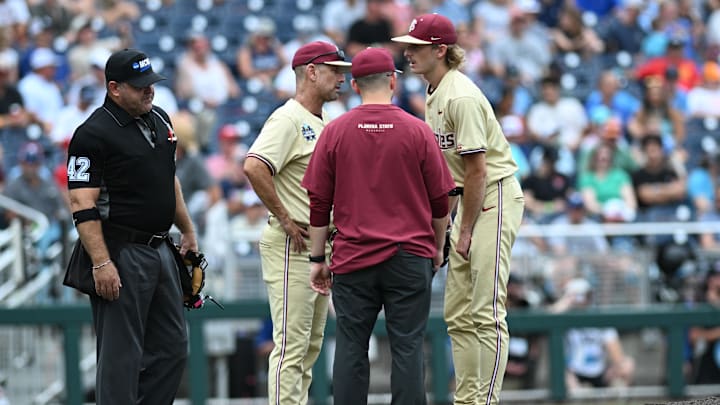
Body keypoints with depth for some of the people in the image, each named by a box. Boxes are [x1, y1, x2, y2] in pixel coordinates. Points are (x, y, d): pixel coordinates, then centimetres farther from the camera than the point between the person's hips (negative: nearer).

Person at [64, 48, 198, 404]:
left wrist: (187, 231, 24)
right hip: (121, 254, -9)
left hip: (160, 250, 9)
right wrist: (101, 263, -24)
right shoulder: (93, 134, -14)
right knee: (122, 355, -6)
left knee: (172, 349, 10)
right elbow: (82, 205, -18)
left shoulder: (158, 119, 12)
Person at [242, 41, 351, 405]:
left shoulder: (323, 123, 16)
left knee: (311, 345, 13)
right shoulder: (288, 119, -13)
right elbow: (253, 167, -27)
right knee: (291, 344, -11)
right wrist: (286, 220, -21)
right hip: (292, 246, -10)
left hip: (321, 245, 10)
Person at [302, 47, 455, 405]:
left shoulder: (334, 132, 0)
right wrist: (437, 248, 18)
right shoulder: (417, 132, -2)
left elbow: (318, 202, 3)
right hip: (410, 256, -1)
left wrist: (317, 258, 10)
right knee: (407, 346, 1)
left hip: (352, 259, 1)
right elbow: (440, 200, 3)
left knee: (350, 348, 4)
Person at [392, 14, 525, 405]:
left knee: (486, 312, -12)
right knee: (458, 314, 10)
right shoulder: (435, 94, 12)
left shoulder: (460, 96, -18)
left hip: (495, 197, -10)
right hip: (470, 200, 10)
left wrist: (466, 231, -15)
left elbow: (477, 170, -19)